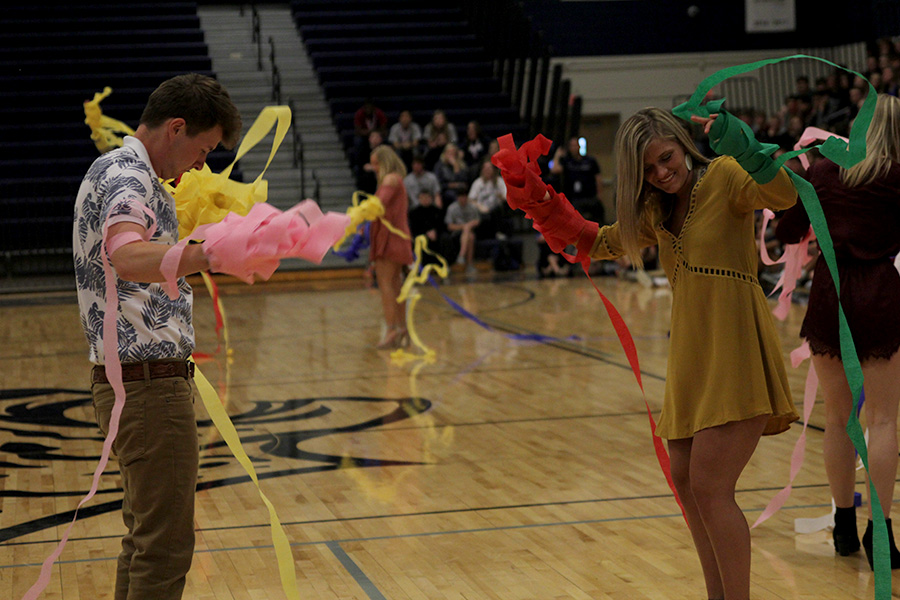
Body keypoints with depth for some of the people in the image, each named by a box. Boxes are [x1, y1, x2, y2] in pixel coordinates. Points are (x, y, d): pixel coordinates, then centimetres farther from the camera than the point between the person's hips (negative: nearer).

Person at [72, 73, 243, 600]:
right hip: (149, 383, -11)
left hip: (134, 381, 11)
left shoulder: (119, 170, 19)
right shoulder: (127, 173, -15)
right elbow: (126, 258, -38)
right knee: (166, 547, -8)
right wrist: (212, 251, -52)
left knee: (147, 537, 17)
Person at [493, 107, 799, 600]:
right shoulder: (656, 211, 15)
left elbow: (784, 197, -24)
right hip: (691, 352, 8)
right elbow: (597, 243, 25)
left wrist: (744, 149, -42)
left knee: (709, 487, -12)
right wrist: (535, 196, 17)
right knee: (685, 482, 11)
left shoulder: (724, 177, -7)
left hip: (735, 345, -8)